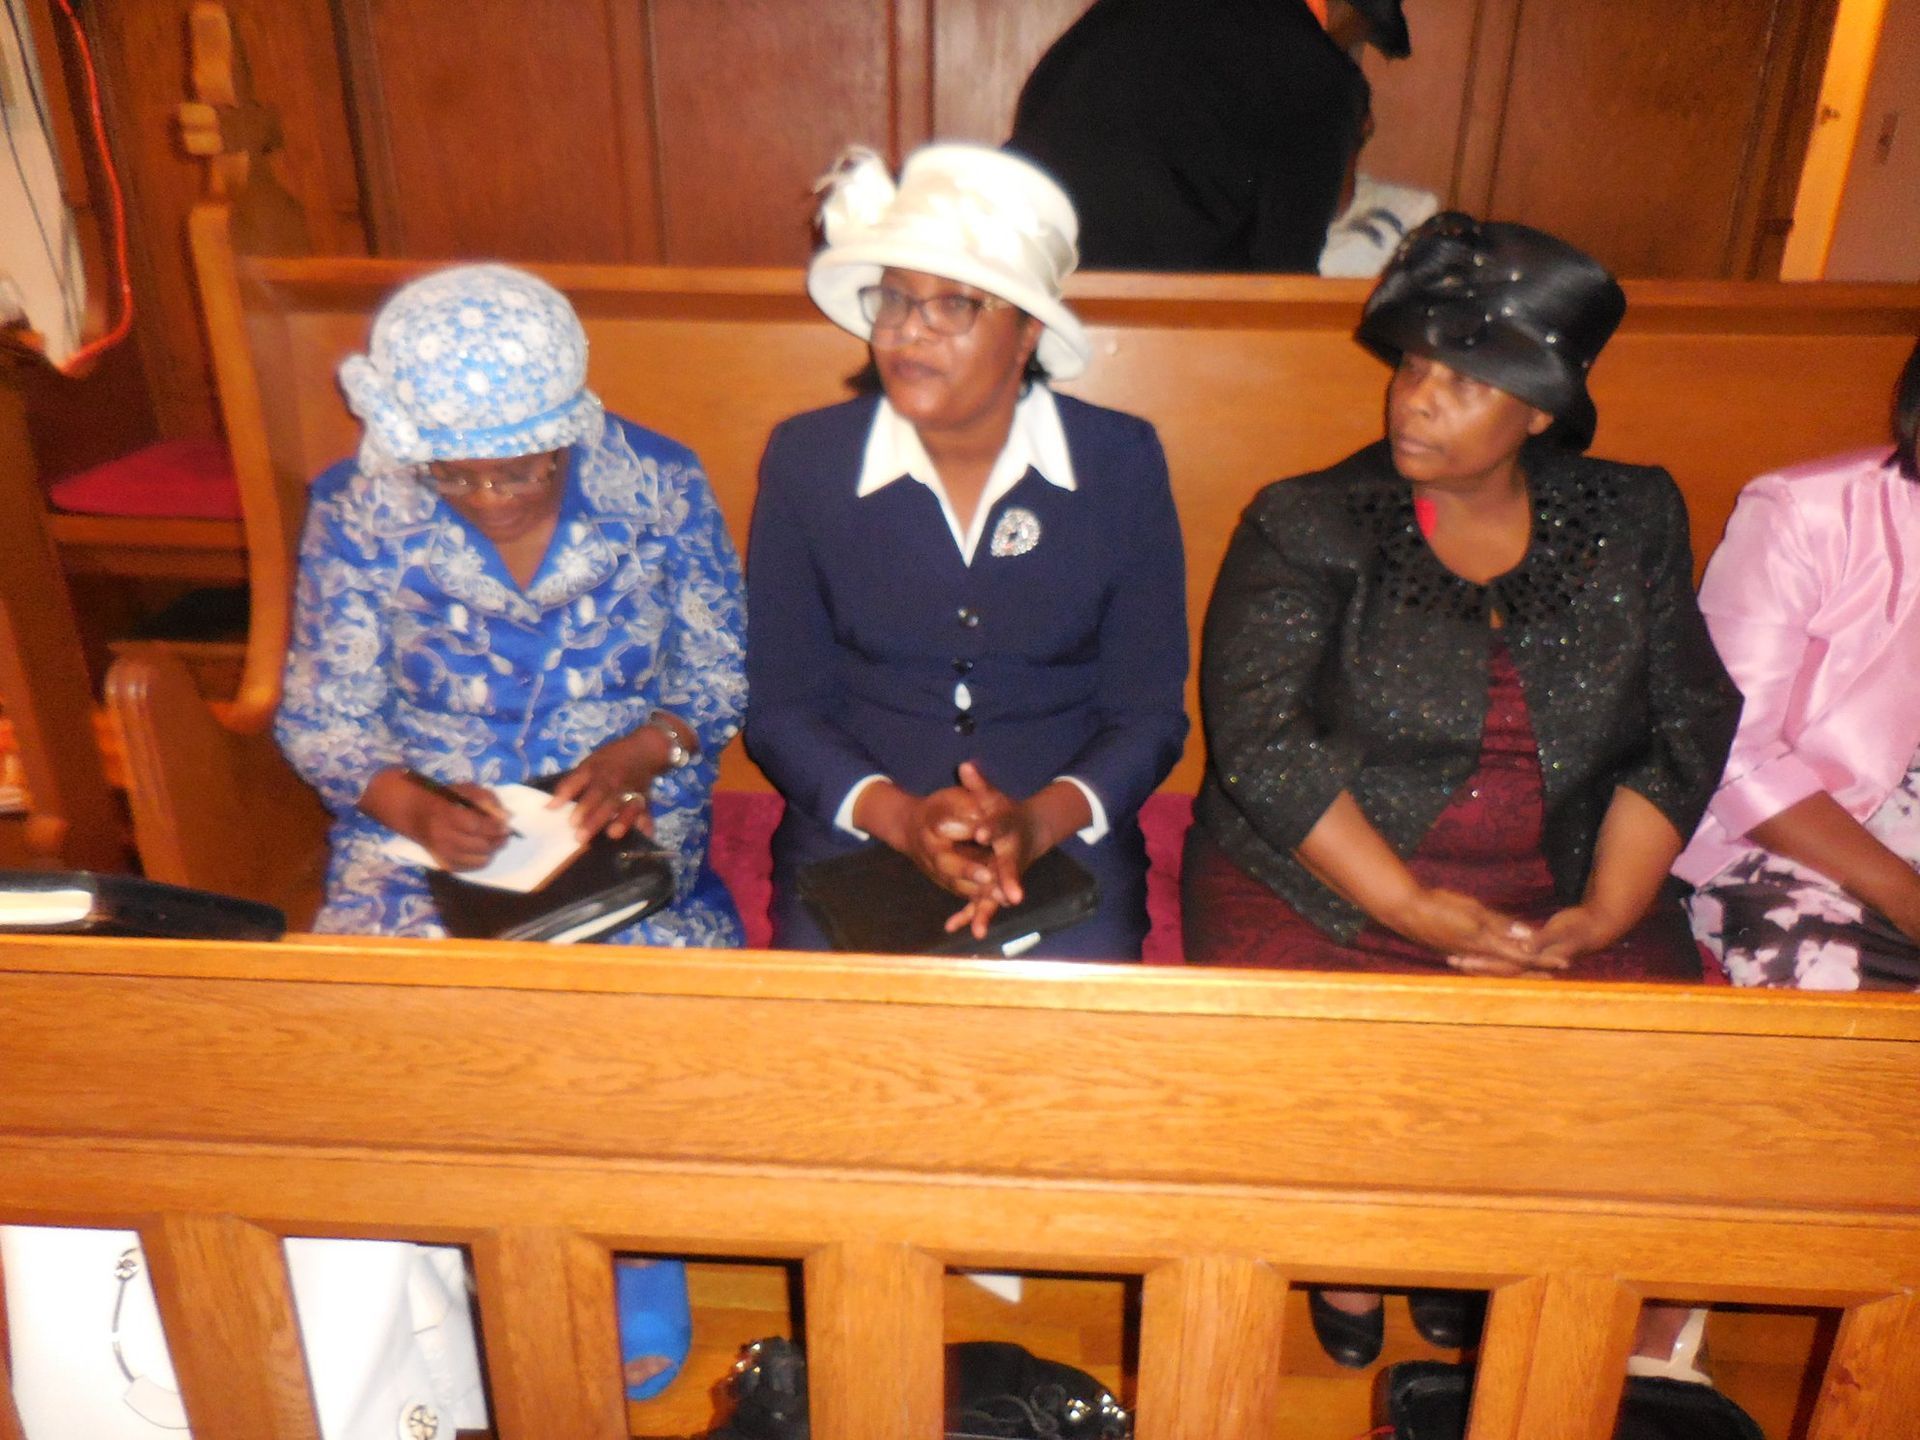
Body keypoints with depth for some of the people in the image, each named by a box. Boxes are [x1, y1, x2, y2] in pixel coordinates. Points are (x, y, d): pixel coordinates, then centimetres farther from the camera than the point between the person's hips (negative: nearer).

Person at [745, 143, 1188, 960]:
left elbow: (1150, 711, 1)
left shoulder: (1122, 464, -1)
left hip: (1064, 842, 1)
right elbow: (778, 708, 1)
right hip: (854, 837, 0)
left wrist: (1040, 820, -16)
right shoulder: (804, 458, -1)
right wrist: (899, 815, -15)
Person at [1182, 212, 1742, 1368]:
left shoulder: (1630, 522, 8)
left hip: (1559, 895, 3)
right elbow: (1261, 739, -12)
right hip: (1326, 887, -2)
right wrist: (1412, 907, -20)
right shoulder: (1307, 528, -2)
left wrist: (1604, 913, -10)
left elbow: (1687, 726, 5)